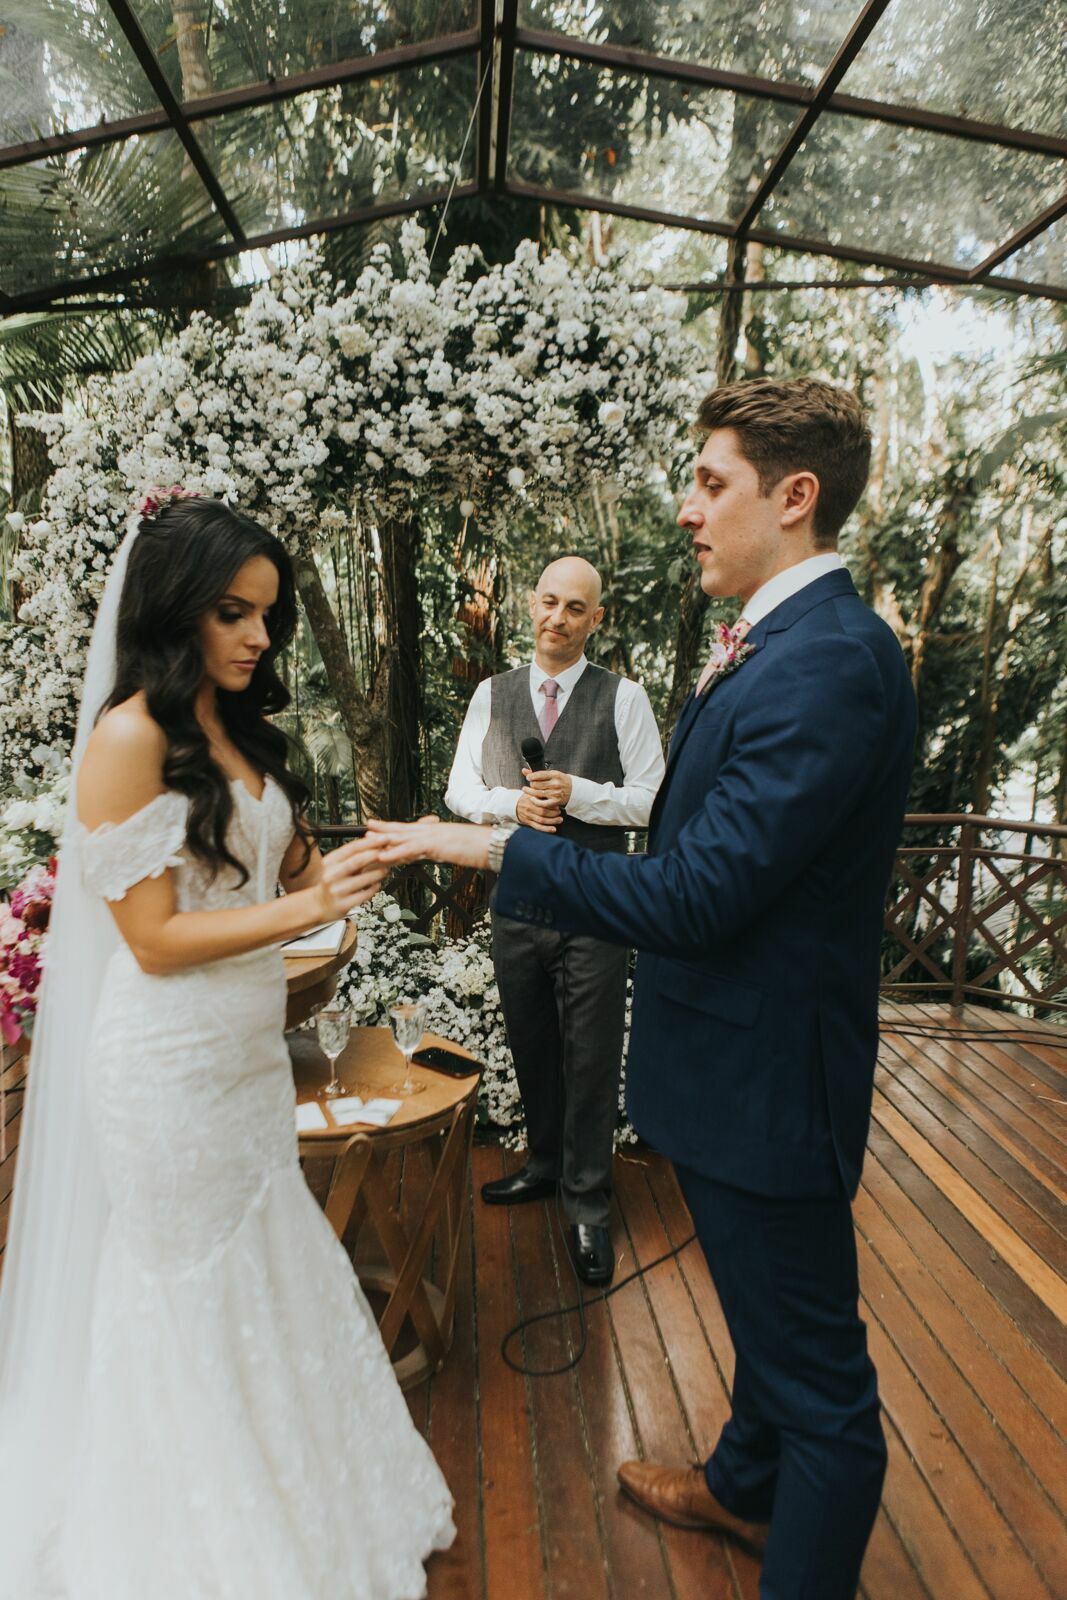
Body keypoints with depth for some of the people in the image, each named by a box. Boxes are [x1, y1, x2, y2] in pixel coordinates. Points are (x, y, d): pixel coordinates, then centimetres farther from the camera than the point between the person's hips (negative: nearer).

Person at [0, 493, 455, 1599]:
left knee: (269, 1267, 22)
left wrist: (342, 867, -10)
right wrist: (305, 909, -26)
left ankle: (291, 1491, 47)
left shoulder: (239, 730, 6)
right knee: (193, 1293, 14)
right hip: (171, 1068, -7)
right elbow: (154, 938, -18)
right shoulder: (130, 737, -17)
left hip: (253, 1051, 7)